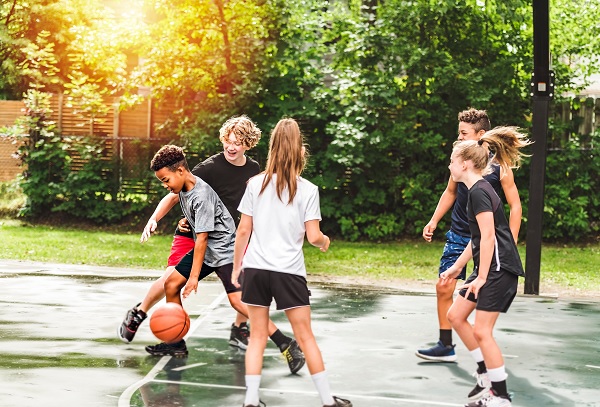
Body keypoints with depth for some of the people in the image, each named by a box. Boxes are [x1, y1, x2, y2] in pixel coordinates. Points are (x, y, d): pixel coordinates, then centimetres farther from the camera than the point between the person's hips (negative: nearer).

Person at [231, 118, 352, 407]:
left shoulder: (256, 184, 2)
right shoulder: (307, 190, -4)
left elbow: (243, 230, 3)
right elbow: (313, 237, -6)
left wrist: (236, 267, 12)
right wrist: (325, 241, 16)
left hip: (255, 268, 2)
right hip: (289, 272, -2)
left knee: (257, 337, 10)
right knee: (305, 337, 8)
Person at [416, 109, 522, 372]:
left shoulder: (499, 166, -12)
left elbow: (515, 205, -8)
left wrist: (511, 244, -15)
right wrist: (434, 221, 12)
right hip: (458, 235, 5)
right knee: (443, 288, 0)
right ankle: (446, 346, 12)